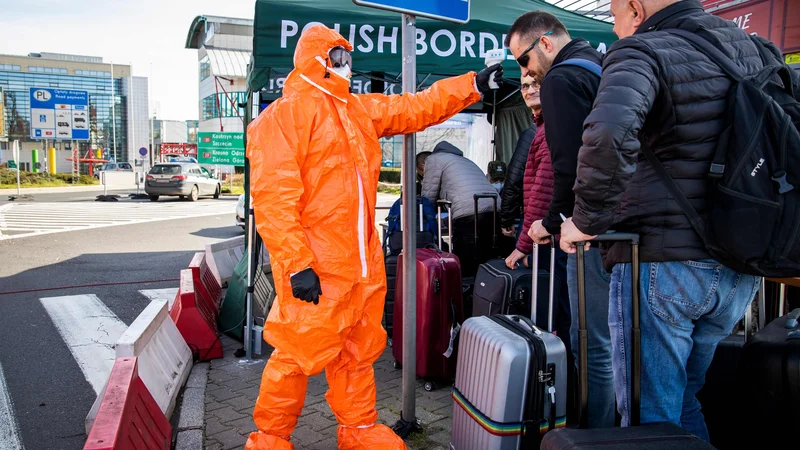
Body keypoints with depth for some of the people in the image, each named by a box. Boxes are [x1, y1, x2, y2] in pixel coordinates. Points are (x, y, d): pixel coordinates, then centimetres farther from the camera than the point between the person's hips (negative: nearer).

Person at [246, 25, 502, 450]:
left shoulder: (362, 109, 16)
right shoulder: (285, 114, -9)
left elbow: (416, 108, 19)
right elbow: (272, 196, -16)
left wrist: (474, 84, 12)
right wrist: (296, 264, -21)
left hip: (362, 263, 8)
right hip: (314, 268, -7)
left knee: (358, 351, 17)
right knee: (298, 354, 2)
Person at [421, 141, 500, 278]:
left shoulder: (434, 158, 16)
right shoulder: (466, 161, 38)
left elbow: (428, 197, 13)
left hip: (469, 216, -8)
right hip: (495, 213, 8)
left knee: (464, 270, -4)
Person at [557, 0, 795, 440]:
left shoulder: (642, 51, -10)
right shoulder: (753, 49, 13)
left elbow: (608, 133, -31)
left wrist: (588, 219, -18)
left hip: (661, 260, -7)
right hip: (741, 266, 8)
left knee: (650, 417, 5)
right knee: (691, 405, 22)